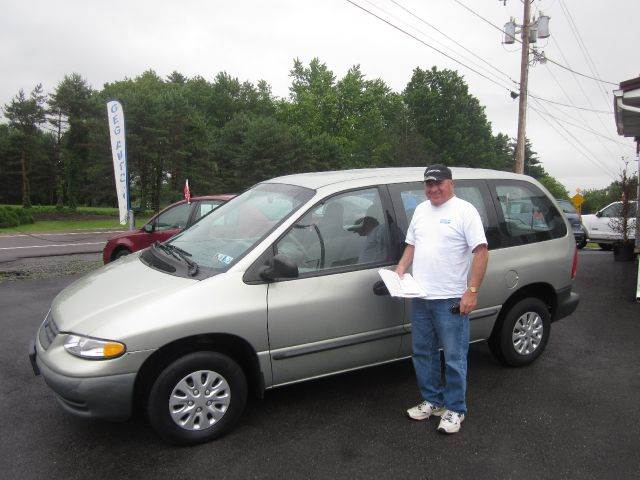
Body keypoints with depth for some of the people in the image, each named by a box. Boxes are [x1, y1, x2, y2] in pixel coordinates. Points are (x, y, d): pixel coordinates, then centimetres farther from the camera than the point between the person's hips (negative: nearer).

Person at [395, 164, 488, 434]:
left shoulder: (464, 210, -8)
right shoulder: (421, 210, 14)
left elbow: (481, 251, -12)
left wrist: (472, 291, -19)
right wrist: (400, 270, 5)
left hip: (451, 300, -7)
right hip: (420, 298, 7)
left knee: (454, 357, 4)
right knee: (423, 353, 16)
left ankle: (455, 409, 21)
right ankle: (432, 401, 33)